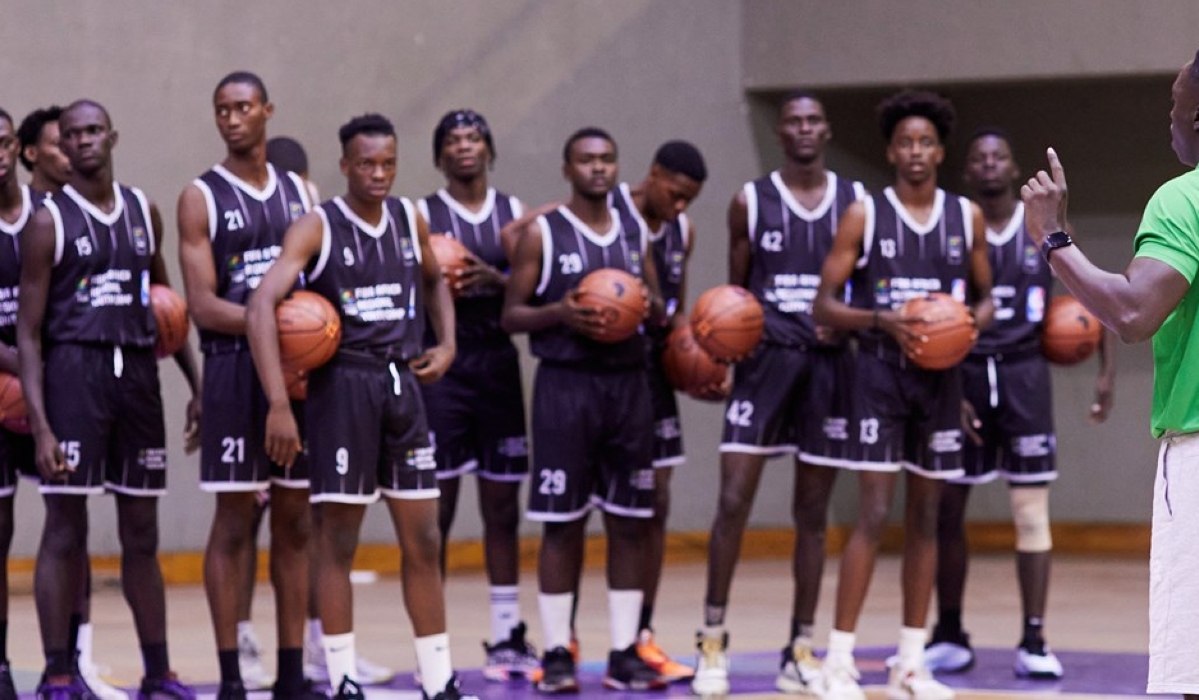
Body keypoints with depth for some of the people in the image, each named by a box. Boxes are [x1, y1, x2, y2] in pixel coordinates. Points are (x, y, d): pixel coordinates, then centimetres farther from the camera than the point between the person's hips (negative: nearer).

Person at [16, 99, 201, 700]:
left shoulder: (144, 212, 12)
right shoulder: (49, 222, -3)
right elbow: (28, 332, -5)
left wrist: (196, 386, 14)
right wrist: (40, 425, -14)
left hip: (138, 373, 5)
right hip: (74, 372, -5)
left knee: (141, 534, 9)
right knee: (65, 531, -5)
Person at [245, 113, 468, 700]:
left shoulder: (410, 220, 8)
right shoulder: (317, 228, -9)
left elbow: (434, 281, 29)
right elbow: (261, 307, -20)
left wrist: (446, 344, 10)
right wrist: (278, 404, -28)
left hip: (403, 384, 5)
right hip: (343, 384, -5)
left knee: (422, 540, 6)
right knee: (338, 540, 0)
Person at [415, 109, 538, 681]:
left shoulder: (514, 214, 9)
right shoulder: (423, 216, 1)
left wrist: (495, 279, -14)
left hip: (498, 364, 3)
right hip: (443, 364, -3)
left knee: (503, 507, 7)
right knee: (436, 509, -4)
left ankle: (507, 636, 14)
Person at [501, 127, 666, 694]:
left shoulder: (634, 232, 12)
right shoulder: (541, 232, -1)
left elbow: (657, 307, 21)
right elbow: (511, 315, -1)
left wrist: (650, 307, -2)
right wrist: (559, 313, -19)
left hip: (628, 382, 4)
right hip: (566, 384, -4)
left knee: (630, 522, 3)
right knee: (561, 523, -2)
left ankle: (625, 653, 8)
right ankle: (557, 653, 4)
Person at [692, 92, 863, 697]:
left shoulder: (856, 202, 5)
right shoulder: (751, 201, 3)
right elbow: (736, 290, 8)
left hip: (828, 363, 2)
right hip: (764, 357, -1)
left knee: (812, 512, 6)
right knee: (733, 499, -9)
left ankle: (801, 652, 11)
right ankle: (712, 640, -1)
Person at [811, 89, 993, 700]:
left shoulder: (967, 217, 6)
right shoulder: (863, 216, -4)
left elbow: (985, 298, 15)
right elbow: (824, 305, -5)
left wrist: (972, 321, -8)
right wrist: (882, 320, -21)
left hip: (940, 375, 4)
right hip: (880, 372, -4)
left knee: (925, 517, 7)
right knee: (873, 516, -11)